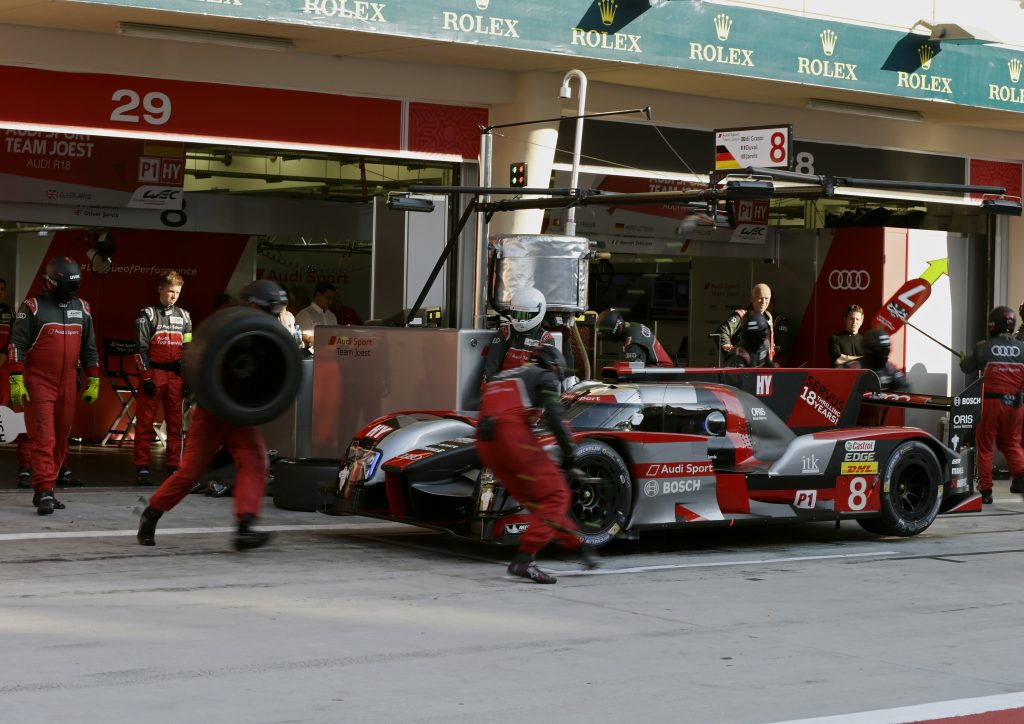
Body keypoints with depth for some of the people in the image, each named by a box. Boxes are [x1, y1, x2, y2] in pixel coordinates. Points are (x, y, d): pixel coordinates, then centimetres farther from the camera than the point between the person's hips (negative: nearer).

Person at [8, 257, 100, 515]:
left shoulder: (82, 309, 11)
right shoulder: (33, 307, -4)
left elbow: (89, 348, 17)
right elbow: (17, 345, -6)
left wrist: (93, 382, 14)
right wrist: (16, 381, -12)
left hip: (67, 385, 5)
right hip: (38, 383, -5)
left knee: (61, 439, 7)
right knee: (43, 438, -11)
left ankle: (42, 491, 17)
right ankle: (45, 493, -13)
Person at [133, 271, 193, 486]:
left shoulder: (184, 316, 14)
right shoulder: (148, 314, 1)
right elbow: (141, 348, -3)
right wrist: (146, 377, -11)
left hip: (176, 376, 4)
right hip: (154, 373, -4)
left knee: (175, 423, 4)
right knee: (145, 422, -4)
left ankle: (174, 467, 9)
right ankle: (142, 468, -2)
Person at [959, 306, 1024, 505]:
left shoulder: (983, 347, -6)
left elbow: (967, 368, 8)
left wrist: (963, 360, 28)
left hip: (991, 401, -2)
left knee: (985, 446, 9)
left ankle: (985, 490, 9)